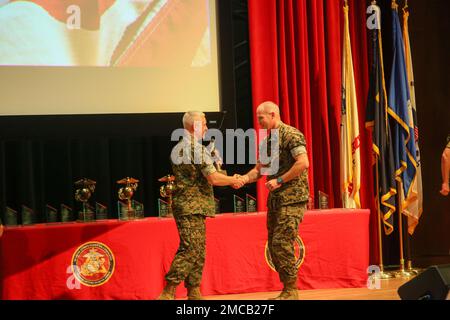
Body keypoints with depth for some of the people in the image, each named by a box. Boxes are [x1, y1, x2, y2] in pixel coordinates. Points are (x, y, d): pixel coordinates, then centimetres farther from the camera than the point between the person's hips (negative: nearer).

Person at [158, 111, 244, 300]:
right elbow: (214, 178, -16)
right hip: (193, 206, -10)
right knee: (190, 250, -10)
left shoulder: (177, 149, 17)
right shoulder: (197, 148, -13)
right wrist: (234, 180, 1)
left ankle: (194, 293, 15)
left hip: (183, 204, 10)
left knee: (198, 251, 12)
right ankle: (168, 293, -12)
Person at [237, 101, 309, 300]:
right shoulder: (266, 141, 16)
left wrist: (279, 181, -18)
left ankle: (291, 292, -2)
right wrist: (244, 178, -2)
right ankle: (287, 289, 18)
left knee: (282, 242, -12)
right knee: (273, 244, 8)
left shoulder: (291, 135, -10)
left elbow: (303, 163, -20)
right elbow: (259, 169, 17)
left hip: (292, 198, -9)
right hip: (274, 199, 9)